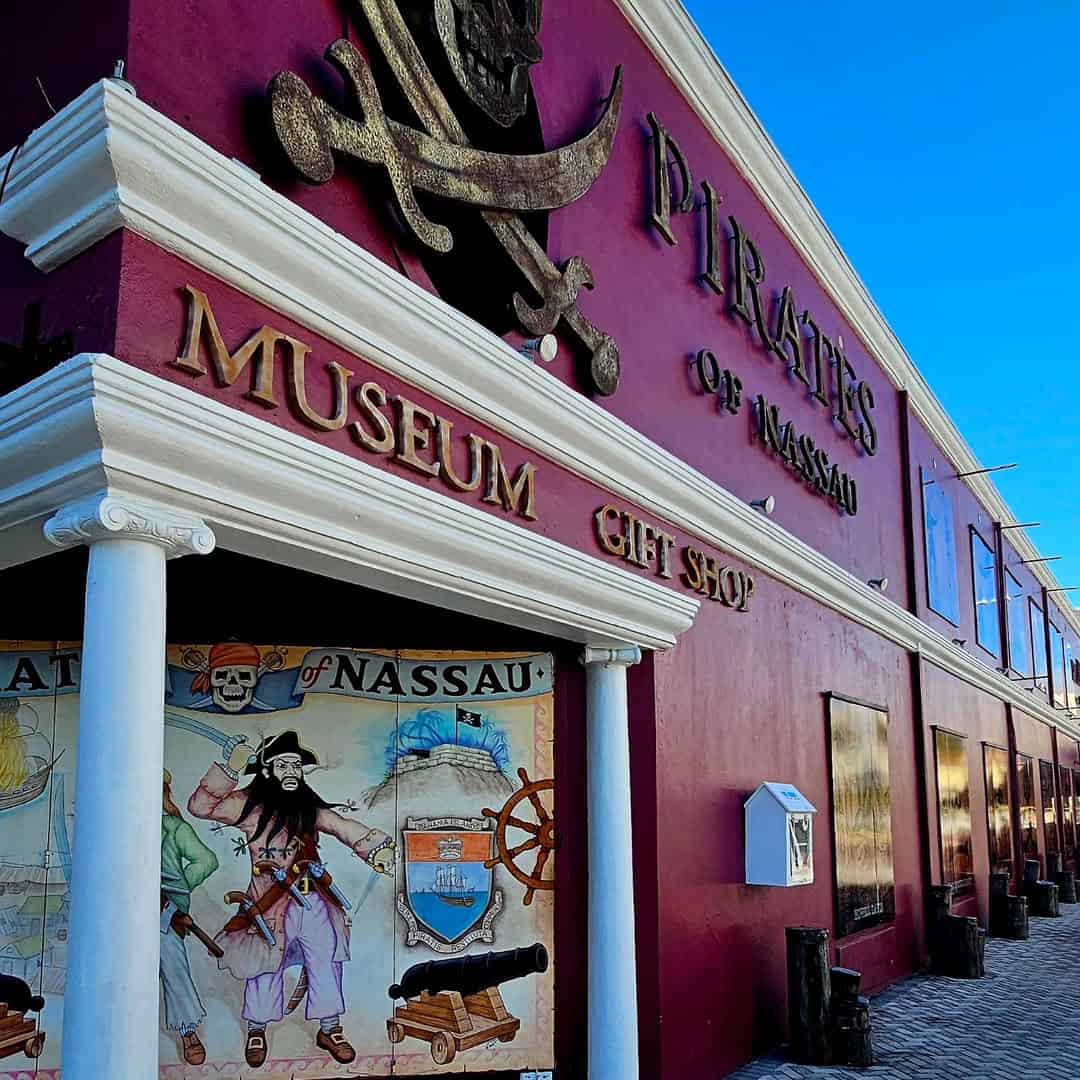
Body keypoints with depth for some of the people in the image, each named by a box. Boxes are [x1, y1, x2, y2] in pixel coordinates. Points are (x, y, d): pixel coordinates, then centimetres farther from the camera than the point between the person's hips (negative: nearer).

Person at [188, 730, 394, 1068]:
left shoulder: (309, 807, 7)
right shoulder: (249, 804, -4)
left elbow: (345, 828, 0)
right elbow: (201, 806, -12)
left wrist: (379, 848, -15)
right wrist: (229, 771, -23)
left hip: (315, 902, 3)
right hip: (270, 904, -3)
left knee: (326, 964, 8)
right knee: (265, 969, 10)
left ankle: (329, 1029, 26)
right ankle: (257, 1032, 34)